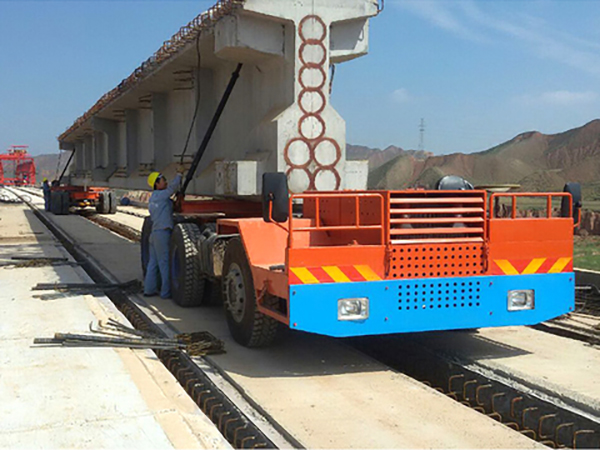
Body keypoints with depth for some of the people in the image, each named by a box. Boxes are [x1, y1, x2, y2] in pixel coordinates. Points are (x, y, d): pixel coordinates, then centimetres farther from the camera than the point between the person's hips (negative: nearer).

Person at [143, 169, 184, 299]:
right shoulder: (160, 195, -10)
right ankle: (166, 292, -1)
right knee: (165, 263, -4)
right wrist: (179, 174, -5)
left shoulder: (152, 199, 18)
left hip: (154, 233, 9)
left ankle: (149, 289, 16)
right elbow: (173, 186, -18)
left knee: (153, 262, 12)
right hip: (162, 233, -9)